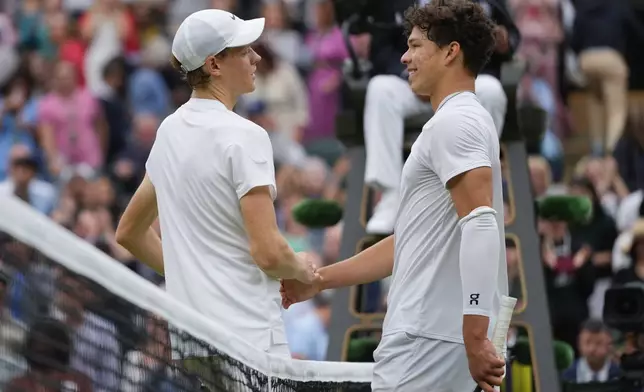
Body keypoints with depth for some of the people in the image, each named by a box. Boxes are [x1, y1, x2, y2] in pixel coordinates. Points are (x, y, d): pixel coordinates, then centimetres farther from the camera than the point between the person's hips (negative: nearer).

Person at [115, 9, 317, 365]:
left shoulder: (170, 130, 13)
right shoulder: (244, 136, -12)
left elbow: (129, 232, 24)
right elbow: (268, 252, -18)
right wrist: (301, 269, 2)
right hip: (248, 339, -8)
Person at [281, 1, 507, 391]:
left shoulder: (454, 122, -10)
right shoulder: (456, 122, 23)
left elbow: (481, 225, -23)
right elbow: (410, 244, 27)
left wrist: (474, 338, -29)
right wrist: (319, 280, 26)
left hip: (426, 344, -10)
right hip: (426, 335, 10)